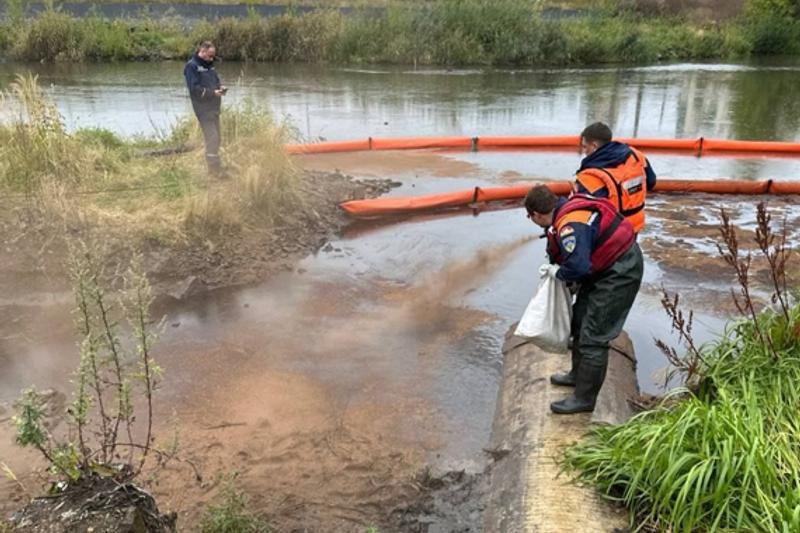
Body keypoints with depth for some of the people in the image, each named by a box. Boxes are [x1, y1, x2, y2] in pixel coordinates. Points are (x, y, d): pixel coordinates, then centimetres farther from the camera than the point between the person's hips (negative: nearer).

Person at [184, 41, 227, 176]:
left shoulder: (209, 65, 17)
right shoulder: (191, 66, -10)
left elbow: (215, 80, 26)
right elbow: (194, 88, -17)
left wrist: (220, 87, 2)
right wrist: (213, 92, -20)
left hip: (214, 107, 9)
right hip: (203, 108, -9)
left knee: (215, 138, 13)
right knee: (212, 138, -11)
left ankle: (214, 167, 22)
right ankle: (216, 169, -8)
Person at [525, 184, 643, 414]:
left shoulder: (570, 226, -29)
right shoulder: (567, 208, 2)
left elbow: (578, 268, -32)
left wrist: (556, 272, -14)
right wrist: (553, 267, 5)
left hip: (620, 274, -11)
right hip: (609, 267, 11)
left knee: (593, 337, -5)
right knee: (580, 319, 21)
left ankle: (584, 398, 7)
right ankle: (578, 374, 38)